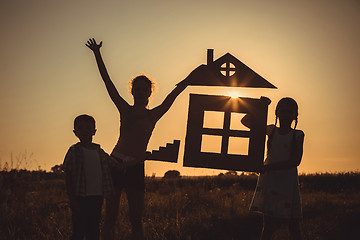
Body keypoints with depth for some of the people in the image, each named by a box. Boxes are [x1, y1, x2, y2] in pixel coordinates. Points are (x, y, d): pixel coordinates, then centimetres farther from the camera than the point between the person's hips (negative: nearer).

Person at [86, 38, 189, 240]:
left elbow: (174, 94, 7)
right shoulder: (125, 110, 10)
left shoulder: (154, 115, 11)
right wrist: (97, 54, 7)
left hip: (136, 169, 0)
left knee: (136, 221, 1)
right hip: (116, 164, 0)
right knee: (110, 218, 0)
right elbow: (108, 82, 9)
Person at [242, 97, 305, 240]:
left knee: (293, 226, -2)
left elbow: (295, 161, -10)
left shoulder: (297, 135, 2)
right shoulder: (271, 130, 12)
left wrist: (269, 167, -17)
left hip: (287, 181, -3)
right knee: (268, 225, 2)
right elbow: (246, 121, 22)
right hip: (268, 181, 3)